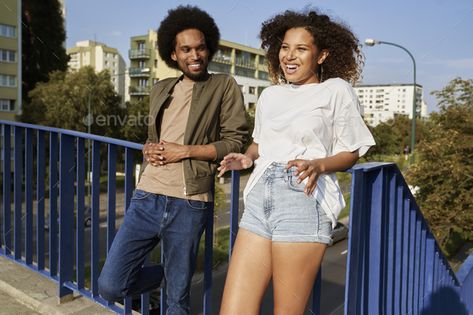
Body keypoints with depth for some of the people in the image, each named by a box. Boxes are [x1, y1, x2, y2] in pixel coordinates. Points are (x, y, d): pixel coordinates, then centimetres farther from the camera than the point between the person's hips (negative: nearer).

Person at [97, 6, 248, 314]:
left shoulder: (225, 86, 2)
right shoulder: (161, 90, 17)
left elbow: (235, 142, -4)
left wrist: (184, 151, -10)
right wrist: (149, 149, 3)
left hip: (188, 203, -4)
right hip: (147, 197, 5)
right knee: (111, 285, 4)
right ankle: (167, 273, 31)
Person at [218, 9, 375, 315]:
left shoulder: (336, 90, 4)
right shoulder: (270, 95, 19)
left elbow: (351, 151, 6)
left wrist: (318, 165, -14)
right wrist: (247, 158, 6)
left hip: (304, 201, -5)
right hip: (259, 199, 5)